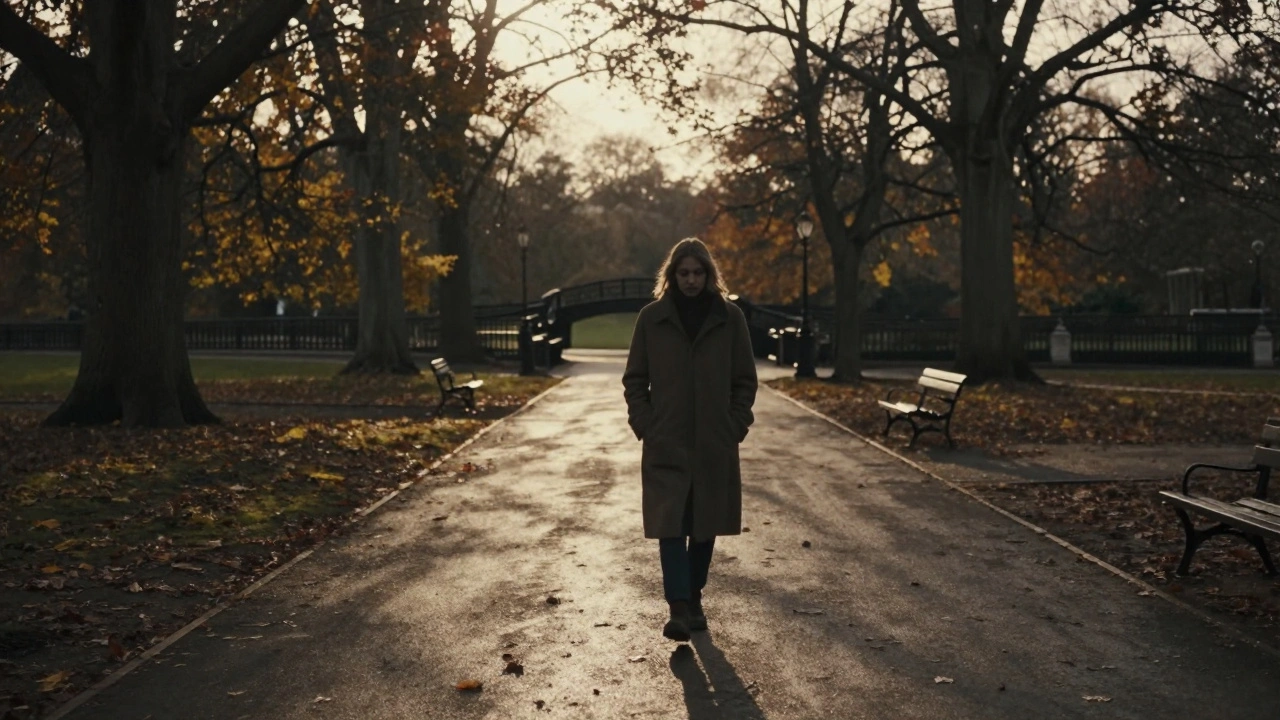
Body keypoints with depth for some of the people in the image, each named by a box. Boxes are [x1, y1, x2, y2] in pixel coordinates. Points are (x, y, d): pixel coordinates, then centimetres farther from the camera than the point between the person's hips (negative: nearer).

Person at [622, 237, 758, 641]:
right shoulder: (652, 318, 1)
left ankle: (694, 598, 25)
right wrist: (645, 426, -3)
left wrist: (736, 427, -2)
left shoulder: (730, 318, 2)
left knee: (705, 526, 10)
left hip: (715, 446, 1)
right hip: (666, 445, -1)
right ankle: (678, 608, -11)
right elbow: (634, 380, 6)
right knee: (671, 525, -10)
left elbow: (745, 380, 6)